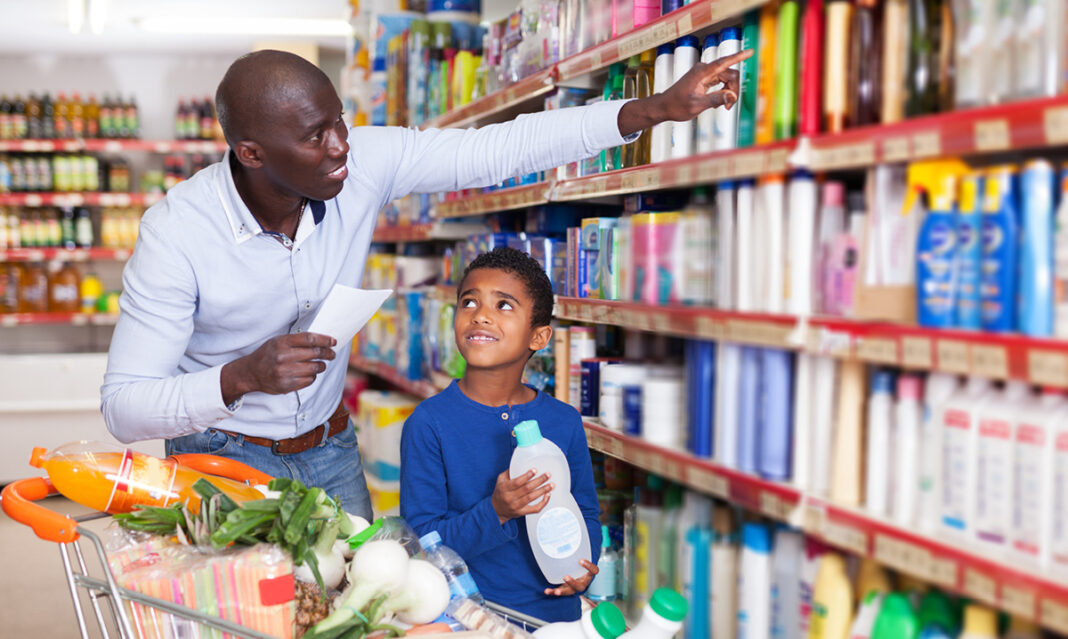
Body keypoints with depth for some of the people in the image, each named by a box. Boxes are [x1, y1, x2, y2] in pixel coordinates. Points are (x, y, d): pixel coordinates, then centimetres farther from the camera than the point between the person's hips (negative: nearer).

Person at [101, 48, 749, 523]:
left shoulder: (361, 163, -17)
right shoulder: (178, 232, -26)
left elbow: (494, 149, -16)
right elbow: (123, 406, -24)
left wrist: (656, 108, -22)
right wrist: (242, 377, -42)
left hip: (329, 447, 4)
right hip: (222, 456, -3)